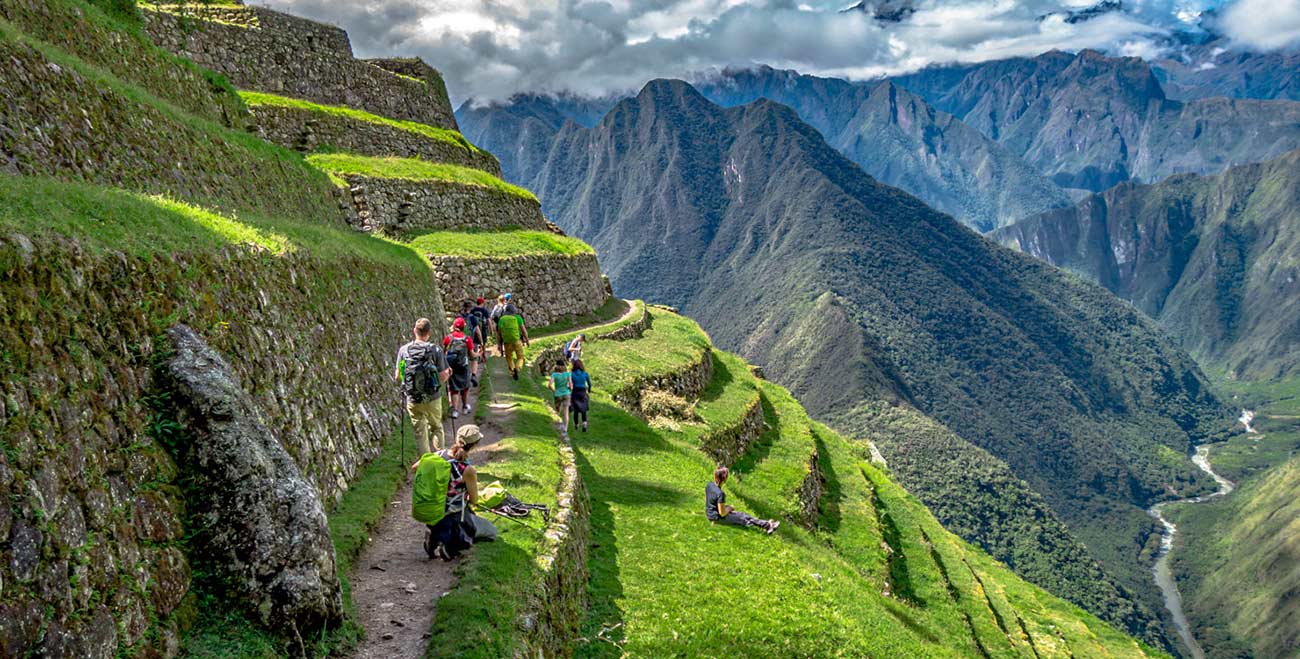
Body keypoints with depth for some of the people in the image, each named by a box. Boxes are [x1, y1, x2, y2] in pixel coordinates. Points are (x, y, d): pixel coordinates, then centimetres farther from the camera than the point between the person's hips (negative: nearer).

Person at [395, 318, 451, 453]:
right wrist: (448, 373, 11)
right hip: (433, 399, -1)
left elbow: (398, 377, -1)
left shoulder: (404, 350, -6)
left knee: (420, 433, 11)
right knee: (437, 429, 19)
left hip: (413, 400, 1)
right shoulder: (436, 350, -12)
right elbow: (442, 377, -11)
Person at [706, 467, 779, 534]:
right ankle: (768, 525, 10)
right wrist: (729, 508, -3)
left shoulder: (709, 485, -6)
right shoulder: (720, 494, -32)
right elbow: (722, 513, -24)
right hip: (716, 517, -9)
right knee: (743, 518, 0)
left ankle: (766, 524, 16)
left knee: (741, 515, 13)